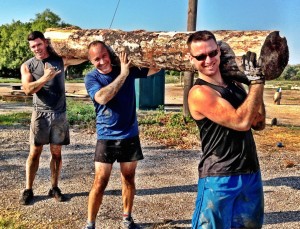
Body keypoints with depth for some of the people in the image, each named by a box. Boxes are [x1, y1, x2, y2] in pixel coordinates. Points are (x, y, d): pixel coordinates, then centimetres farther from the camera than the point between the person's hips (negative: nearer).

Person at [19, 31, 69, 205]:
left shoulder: (60, 59, 6)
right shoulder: (27, 66, 2)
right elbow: (28, 89, -11)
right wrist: (45, 77, -23)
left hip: (59, 113, 1)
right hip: (41, 113, -1)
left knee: (56, 152, 7)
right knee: (35, 152, 2)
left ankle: (54, 188, 17)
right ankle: (28, 190, 11)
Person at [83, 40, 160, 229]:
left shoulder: (128, 69, 0)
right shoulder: (92, 78, -7)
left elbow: (155, 68, 2)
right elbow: (102, 97, -26)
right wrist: (123, 74, -23)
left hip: (130, 136, 3)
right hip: (106, 137, -2)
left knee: (129, 179, 13)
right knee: (100, 182, -3)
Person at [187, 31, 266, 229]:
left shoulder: (235, 85, 9)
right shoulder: (200, 92, -15)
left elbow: (259, 124, 10)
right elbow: (241, 122, -24)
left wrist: (257, 86, -1)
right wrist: (257, 82, -15)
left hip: (252, 174, 7)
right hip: (220, 179, -7)